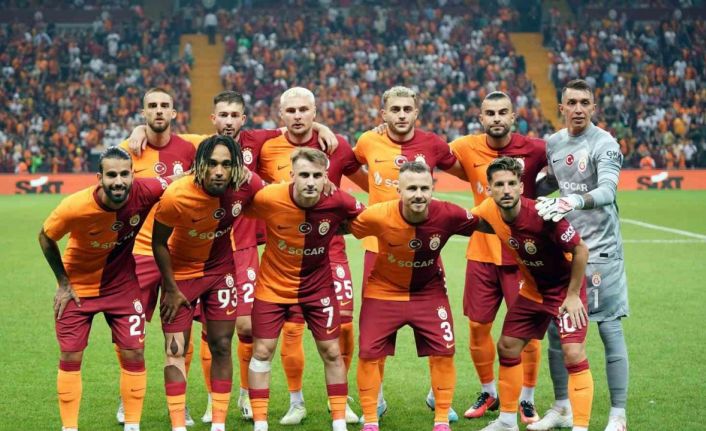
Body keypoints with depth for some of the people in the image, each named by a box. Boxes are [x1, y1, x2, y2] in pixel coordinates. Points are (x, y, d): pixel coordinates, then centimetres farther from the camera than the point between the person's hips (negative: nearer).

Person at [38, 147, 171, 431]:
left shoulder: (146, 192, -25)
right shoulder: (75, 207, -29)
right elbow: (45, 238, -8)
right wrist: (63, 283, -4)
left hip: (123, 284, 2)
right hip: (78, 286, -1)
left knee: (134, 354, -1)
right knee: (70, 357, 1)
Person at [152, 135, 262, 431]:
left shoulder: (247, 185, -23)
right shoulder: (177, 196, -31)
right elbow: (158, 242, -15)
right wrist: (171, 289, -10)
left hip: (221, 269, 3)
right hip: (181, 271, -3)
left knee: (221, 347, 6)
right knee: (175, 351, -3)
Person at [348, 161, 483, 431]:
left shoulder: (447, 215, -25)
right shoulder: (378, 216, -30)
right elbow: (346, 229, -11)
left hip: (429, 291, 1)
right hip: (384, 291, -1)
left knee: (443, 351, -4)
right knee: (369, 354, -2)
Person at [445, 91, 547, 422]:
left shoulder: (533, 150, -11)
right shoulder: (467, 149, -3)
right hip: (481, 252, 3)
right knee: (478, 325, 9)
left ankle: (526, 400, 17)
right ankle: (488, 393, 29)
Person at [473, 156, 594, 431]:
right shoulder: (489, 212, -15)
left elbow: (581, 250, -22)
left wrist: (573, 295, -19)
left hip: (565, 287, -6)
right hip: (532, 290, 7)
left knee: (573, 354, -17)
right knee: (507, 347, 10)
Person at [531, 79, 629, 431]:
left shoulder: (604, 144, -11)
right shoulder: (553, 143, 9)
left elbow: (607, 191, -27)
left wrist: (573, 201, -43)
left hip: (600, 248, -6)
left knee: (609, 330, -4)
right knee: (556, 328, 10)